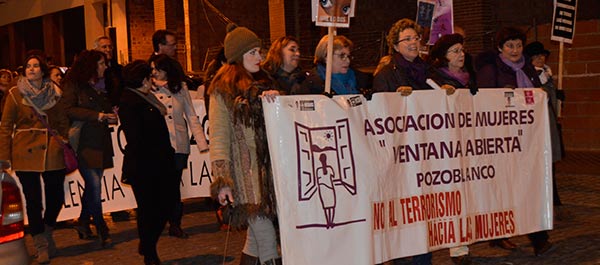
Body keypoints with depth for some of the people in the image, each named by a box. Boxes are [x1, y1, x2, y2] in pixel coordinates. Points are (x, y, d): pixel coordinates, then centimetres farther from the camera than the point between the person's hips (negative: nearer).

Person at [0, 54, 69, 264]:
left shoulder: (54, 92, 7)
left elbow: (63, 121, 16)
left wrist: (63, 140, 2)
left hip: (53, 152, 2)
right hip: (26, 153, -2)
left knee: (56, 197, 5)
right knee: (33, 200, 2)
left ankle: (46, 233, 34)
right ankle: (42, 246, 15)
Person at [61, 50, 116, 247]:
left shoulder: (101, 86, 20)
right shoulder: (74, 85, -3)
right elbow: (68, 110, -13)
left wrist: (110, 116, 6)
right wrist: (97, 116, -16)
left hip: (100, 142, 7)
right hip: (84, 142, -7)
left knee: (92, 185, 9)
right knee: (95, 186, -11)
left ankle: (83, 222, 25)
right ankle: (102, 230, -3)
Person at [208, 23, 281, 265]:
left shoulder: (260, 82, 18)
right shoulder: (223, 89, -2)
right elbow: (218, 137, -8)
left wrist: (274, 97, -13)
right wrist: (222, 180, -15)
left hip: (267, 163, 6)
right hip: (245, 168, -6)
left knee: (260, 222, 8)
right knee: (262, 224, -9)